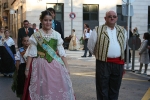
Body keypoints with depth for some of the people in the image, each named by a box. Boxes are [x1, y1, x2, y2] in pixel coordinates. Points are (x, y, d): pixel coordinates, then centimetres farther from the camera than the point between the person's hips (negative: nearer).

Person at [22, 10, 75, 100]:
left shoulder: (57, 35, 6)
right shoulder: (36, 35, -1)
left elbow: (62, 53, 6)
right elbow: (31, 53, -2)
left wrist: (67, 67, 3)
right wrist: (27, 69, -4)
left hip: (56, 65, 2)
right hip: (41, 65, -2)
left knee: (58, 88, 1)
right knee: (43, 89, 2)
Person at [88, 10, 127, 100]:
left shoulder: (122, 31, 10)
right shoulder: (98, 30, -4)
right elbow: (91, 46, 6)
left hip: (118, 63, 4)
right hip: (103, 63, -4)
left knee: (114, 89, 13)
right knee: (102, 90, 3)